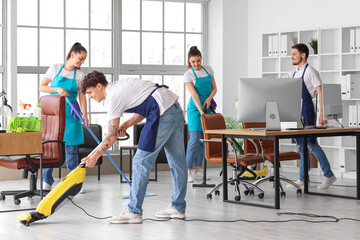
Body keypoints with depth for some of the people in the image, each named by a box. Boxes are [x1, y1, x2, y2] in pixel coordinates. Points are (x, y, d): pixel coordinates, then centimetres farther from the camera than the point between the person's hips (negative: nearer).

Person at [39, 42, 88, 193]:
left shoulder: (80, 75, 6)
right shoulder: (55, 68, 2)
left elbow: (82, 96, 3)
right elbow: (42, 87, 2)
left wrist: (85, 114, -8)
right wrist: (58, 90, -13)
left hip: (71, 113, 1)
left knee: (71, 149, 1)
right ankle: (46, 180, 9)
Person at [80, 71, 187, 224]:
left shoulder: (113, 96, -6)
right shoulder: (119, 86, 22)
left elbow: (112, 136, -6)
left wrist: (94, 157, 2)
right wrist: (126, 125, 13)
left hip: (163, 114, -10)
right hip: (176, 109, 10)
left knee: (141, 162, -4)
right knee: (177, 162, 13)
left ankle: (134, 211, -1)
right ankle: (178, 208, 21)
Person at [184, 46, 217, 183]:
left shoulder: (208, 70, 7)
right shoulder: (188, 75, -8)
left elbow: (214, 88, 10)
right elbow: (194, 95, -18)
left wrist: (209, 99, -11)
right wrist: (201, 112, -27)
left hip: (207, 106, 5)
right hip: (195, 108, -5)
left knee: (203, 139, 3)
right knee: (195, 138, -14)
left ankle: (198, 170, 7)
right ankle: (187, 171, -12)